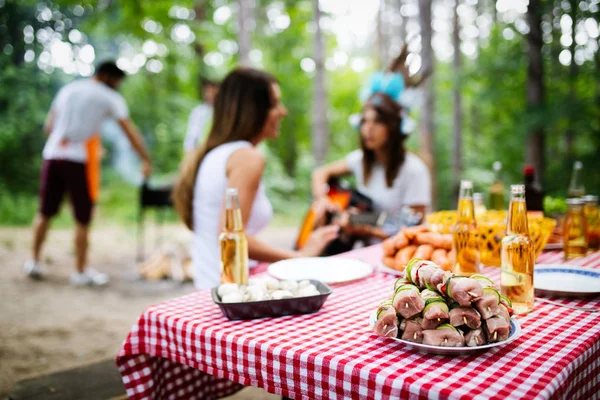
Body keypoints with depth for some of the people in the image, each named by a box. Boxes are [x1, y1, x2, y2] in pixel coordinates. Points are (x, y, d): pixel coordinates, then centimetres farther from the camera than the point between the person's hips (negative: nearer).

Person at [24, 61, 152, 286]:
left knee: (45, 212, 15)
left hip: (52, 155, 5)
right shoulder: (110, 98, 3)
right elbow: (130, 132, -3)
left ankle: (35, 262, 25)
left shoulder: (68, 89, 18)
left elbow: (48, 126, 17)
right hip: (77, 160, -5)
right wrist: (146, 160, -1)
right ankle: (81, 271, 10)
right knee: (82, 219, 3)